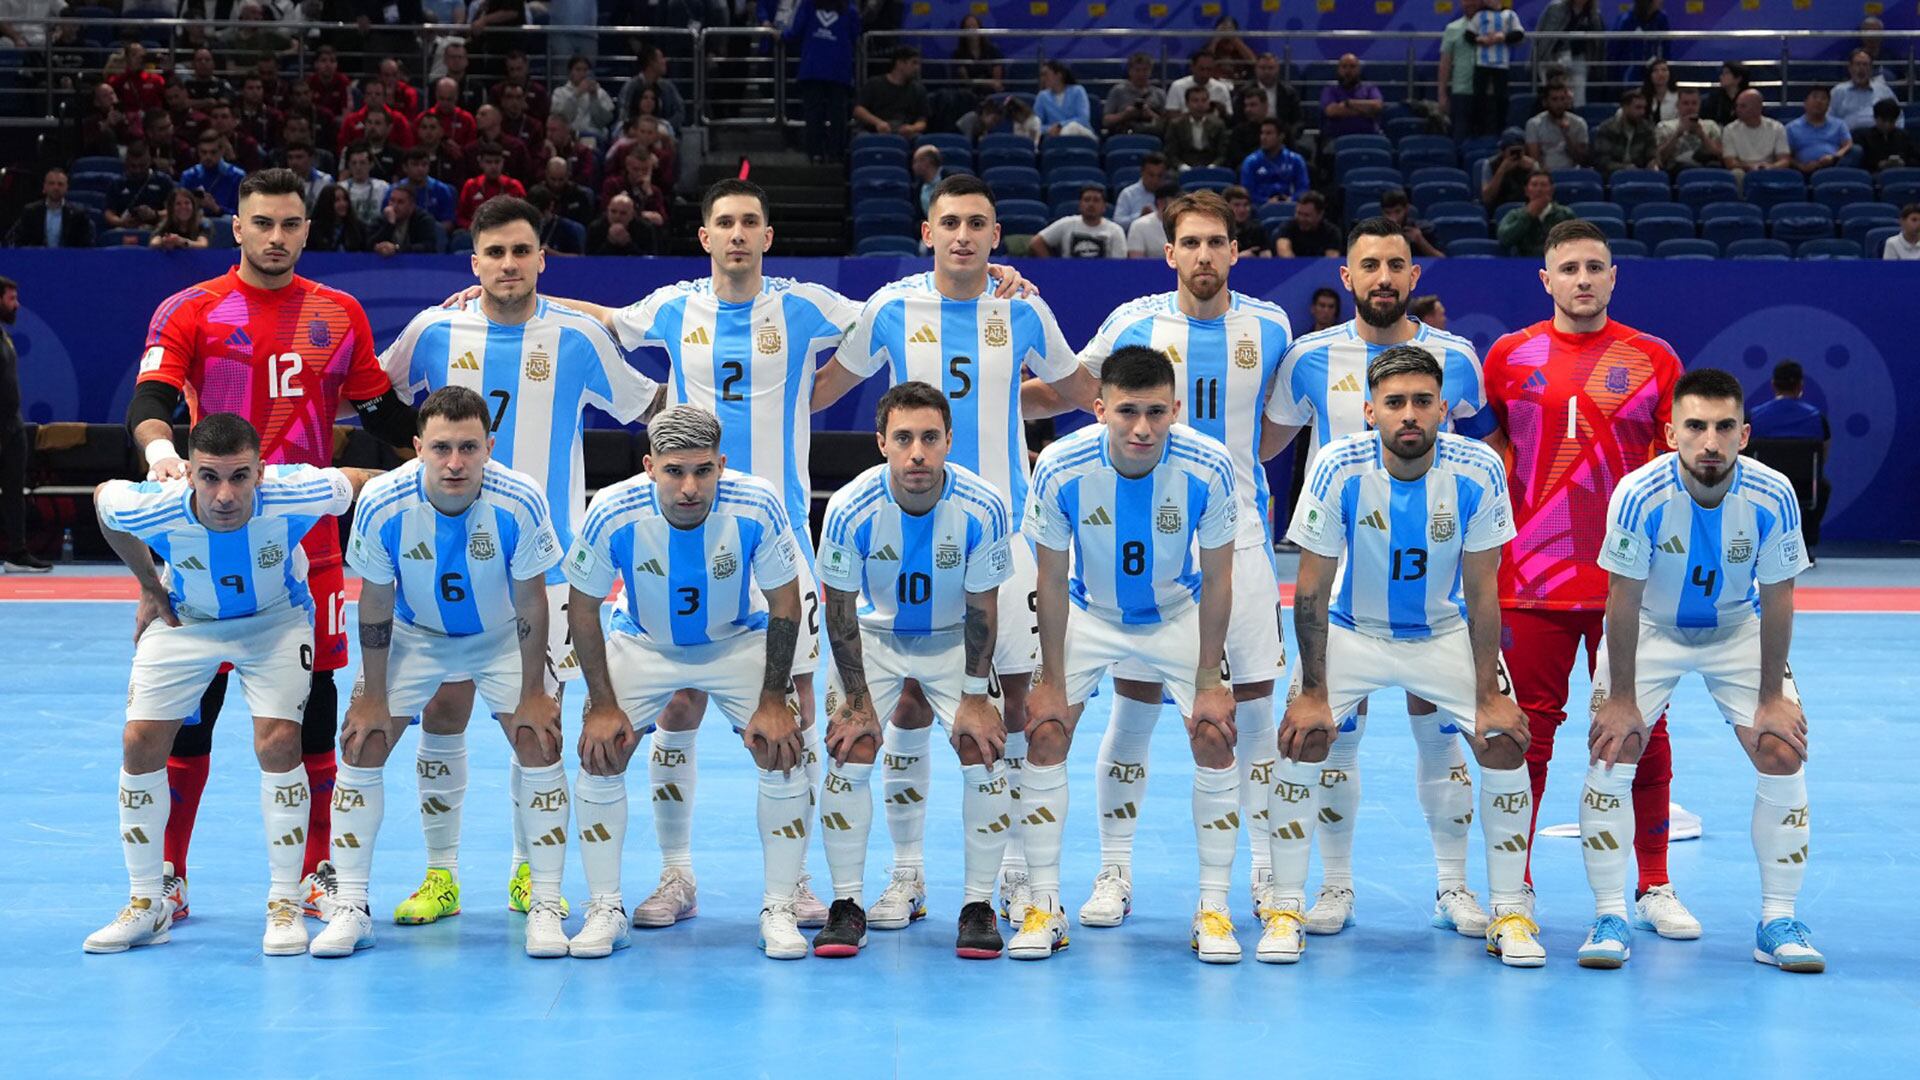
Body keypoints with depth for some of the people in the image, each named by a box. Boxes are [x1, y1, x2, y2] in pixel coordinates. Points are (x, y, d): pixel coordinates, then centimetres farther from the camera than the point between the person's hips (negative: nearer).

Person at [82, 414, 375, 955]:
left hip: (275, 618, -1)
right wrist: (150, 587, 1)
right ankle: (146, 904, 11)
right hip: (184, 619, 2)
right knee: (140, 742, -6)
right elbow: (103, 496, -7)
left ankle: (284, 905, -1)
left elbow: (362, 482, -15)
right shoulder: (151, 508, -33)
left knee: (277, 743, -17)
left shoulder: (293, 495, -37)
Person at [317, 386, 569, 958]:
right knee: (361, 745, -7)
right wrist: (373, 696, -9)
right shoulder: (383, 503, -29)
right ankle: (350, 907, 5)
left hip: (503, 637, -1)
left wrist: (532, 694, -12)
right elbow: (375, 601, -14)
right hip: (412, 635, 1)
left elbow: (531, 600, -17)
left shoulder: (520, 502, -31)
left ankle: (545, 908, -1)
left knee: (540, 744, -13)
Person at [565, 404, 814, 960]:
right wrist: (603, 704, -13)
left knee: (784, 753, -13)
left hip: (739, 640, 0)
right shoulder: (613, 513, -30)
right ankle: (605, 909, 5)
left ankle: (778, 910, 1)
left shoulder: (757, 507, -30)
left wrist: (774, 700, -15)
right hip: (642, 643, 0)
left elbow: (784, 605, -15)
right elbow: (583, 607, -13)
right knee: (600, 755, -11)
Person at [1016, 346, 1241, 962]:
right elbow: (1051, 578, -14)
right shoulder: (1061, 468, -28)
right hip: (1088, 614, 0)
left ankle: (1213, 910, 3)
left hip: (1179, 616, 0)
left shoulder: (1208, 469, -28)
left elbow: (1216, 579, -15)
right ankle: (1045, 907, 3)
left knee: (1214, 742, -10)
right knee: (1045, 736, -9)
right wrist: (1052, 678, -10)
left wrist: (1209, 680, -12)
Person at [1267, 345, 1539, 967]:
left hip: (1445, 632, 1)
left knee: (1504, 742, -12)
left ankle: (1509, 913, 4)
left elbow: (1482, 592, -13)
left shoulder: (1478, 472, -21)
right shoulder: (1340, 469, -24)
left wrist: (1489, 696, -14)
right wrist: (1313, 693, -16)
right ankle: (1286, 910, -2)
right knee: (1300, 740, -16)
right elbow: (1312, 590, -15)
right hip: (1351, 629, -1)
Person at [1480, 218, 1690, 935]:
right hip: (1531, 576, 0)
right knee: (1526, 734, 3)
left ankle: (1654, 888, 14)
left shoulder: (1653, 358, 4)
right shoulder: (1510, 355, 5)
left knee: (1641, 733, 3)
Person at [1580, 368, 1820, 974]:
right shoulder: (1640, 494, -30)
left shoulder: (1772, 497, -25)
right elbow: (1624, 600, -20)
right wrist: (1620, 699, -17)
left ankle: (1777, 922, 3)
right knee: (1610, 754, -13)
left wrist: (1773, 697, -10)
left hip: (1739, 632, 1)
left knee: (1783, 756, -9)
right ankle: (1610, 918, -2)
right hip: (1649, 630, -1)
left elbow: (1777, 600, -14)